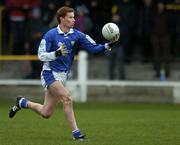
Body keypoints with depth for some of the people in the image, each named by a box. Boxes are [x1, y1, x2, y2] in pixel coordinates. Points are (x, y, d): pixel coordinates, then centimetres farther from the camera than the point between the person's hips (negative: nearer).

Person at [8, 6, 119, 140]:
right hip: (50, 73, -6)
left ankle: (22, 103, 35)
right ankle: (76, 133, -18)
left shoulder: (77, 35, 0)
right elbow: (41, 55, -13)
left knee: (46, 113, 9)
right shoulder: (50, 35, -12)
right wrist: (57, 53, -29)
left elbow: (94, 48, -6)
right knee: (67, 98, -25)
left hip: (63, 76, 6)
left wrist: (109, 45, -22)